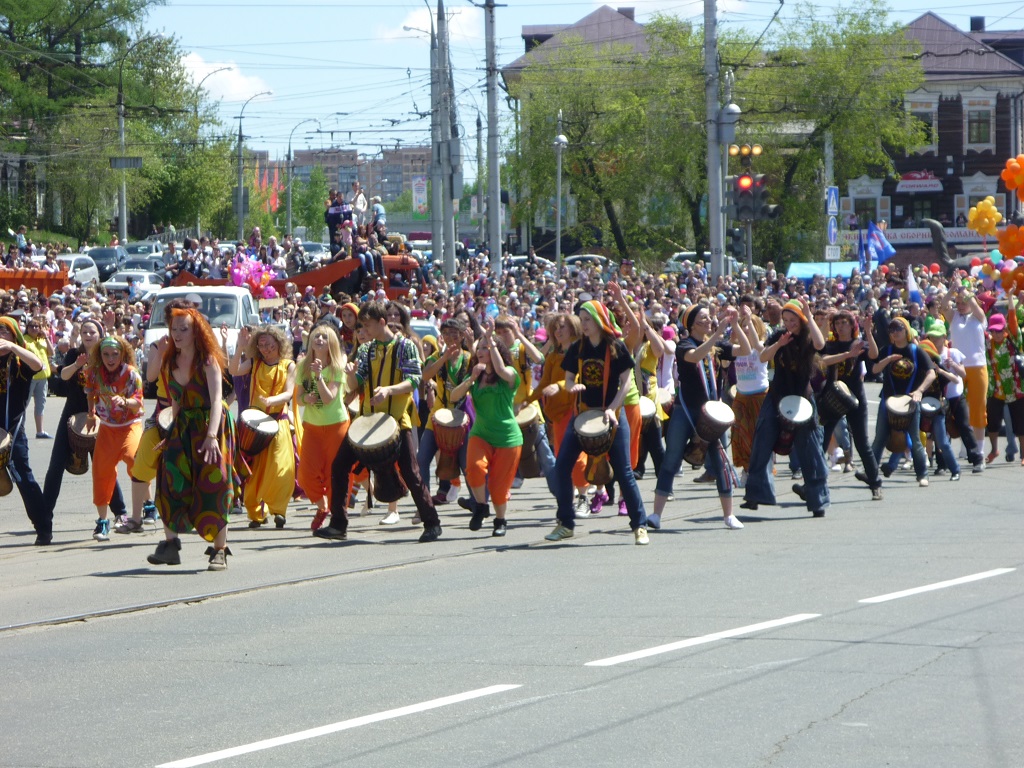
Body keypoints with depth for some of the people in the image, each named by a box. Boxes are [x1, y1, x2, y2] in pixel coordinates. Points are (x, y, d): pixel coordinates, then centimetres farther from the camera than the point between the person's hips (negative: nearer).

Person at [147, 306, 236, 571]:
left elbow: (216, 400, -22)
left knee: (212, 488, -5)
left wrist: (211, 436, -34)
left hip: (211, 427, -5)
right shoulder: (171, 362, 6)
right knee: (171, 480, -9)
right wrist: (173, 432, 9)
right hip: (183, 428, 5)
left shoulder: (208, 361, -12)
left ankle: (220, 550, 2)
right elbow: (175, 400, 12)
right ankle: (170, 544, -7)